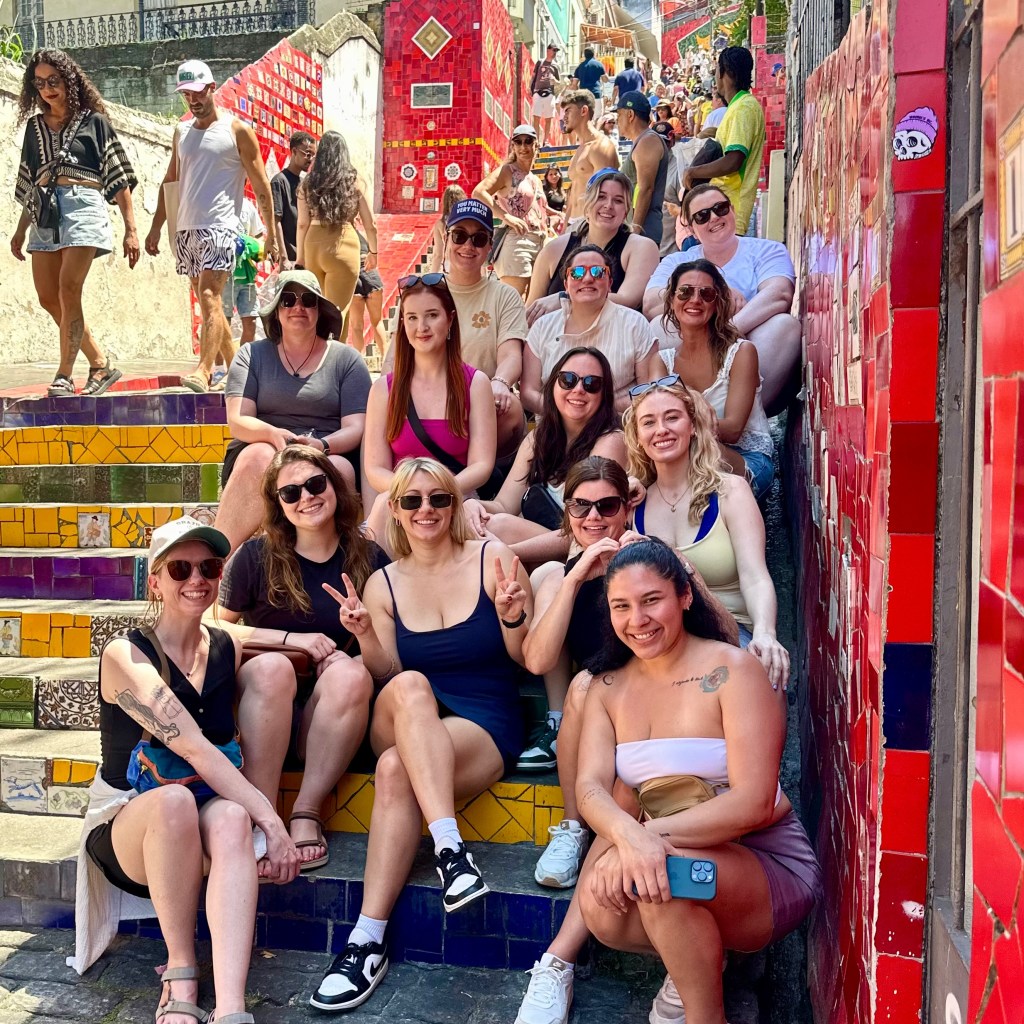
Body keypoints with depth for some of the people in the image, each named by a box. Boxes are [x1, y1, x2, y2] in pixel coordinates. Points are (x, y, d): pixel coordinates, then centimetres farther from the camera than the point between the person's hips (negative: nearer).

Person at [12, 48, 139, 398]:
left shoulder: (93, 121, 8)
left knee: (68, 289, -17)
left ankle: (64, 376, -14)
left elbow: (119, 179, 3)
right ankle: (101, 363, 9)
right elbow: (29, 185, 24)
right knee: (47, 297, -2)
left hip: (83, 206, -6)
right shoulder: (35, 126, 20)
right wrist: (21, 230, 19)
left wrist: (131, 229, -4)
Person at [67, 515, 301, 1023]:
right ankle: (180, 976, -21)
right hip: (127, 828, -3)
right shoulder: (125, 655, -14)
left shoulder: (228, 650, 3)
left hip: (201, 828, 3)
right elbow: (194, 747, -24)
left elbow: (249, 746, 7)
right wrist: (270, 818, -29)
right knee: (175, 799, -37)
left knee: (232, 819, -33)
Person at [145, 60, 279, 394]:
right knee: (208, 301, 9)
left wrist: (271, 235, -5)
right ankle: (234, 365, 18)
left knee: (210, 297, -17)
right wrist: (156, 226, 17)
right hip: (185, 229, 6)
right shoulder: (181, 132, 17)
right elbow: (170, 181, 23)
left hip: (219, 227, -6)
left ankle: (203, 371, -24)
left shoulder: (237, 130, 1)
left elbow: (261, 187, 0)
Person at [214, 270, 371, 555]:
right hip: (261, 453, 0)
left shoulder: (347, 359, 11)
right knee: (260, 456, -35)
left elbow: (356, 428, 2)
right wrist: (273, 434, -22)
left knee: (340, 469, -35)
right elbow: (237, 422, 1)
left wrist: (322, 445, -21)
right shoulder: (252, 355, 14)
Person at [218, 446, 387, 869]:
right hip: (263, 710, -1)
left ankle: (306, 811, -26)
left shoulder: (369, 559, 5)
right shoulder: (257, 555, 3)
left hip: (332, 719, 1)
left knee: (351, 673, -31)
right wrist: (292, 638, -9)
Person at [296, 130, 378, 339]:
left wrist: (299, 256, 14)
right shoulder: (354, 181, 4)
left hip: (313, 245, 3)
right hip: (343, 246, -3)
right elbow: (370, 224, 6)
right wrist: (373, 252, 21)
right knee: (338, 310, 2)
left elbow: (302, 224, 5)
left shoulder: (308, 183, 8)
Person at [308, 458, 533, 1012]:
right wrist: (366, 635, -14)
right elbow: (387, 677, 5)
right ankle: (451, 849, -40)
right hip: (405, 729, 2)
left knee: (396, 770, -33)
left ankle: (369, 940, -28)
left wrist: (511, 614, -21)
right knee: (409, 688, -35)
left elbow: (526, 659, 0)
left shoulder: (490, 557, 0)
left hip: (489, 727, -2)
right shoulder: (383, 583, 8)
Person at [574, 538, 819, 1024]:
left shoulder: (732, 671, -14)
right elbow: (590, 787, -12)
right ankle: (697, 960, 6)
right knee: (601, 911, -26)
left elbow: (753, 802, -23)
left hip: (766, 862, -4)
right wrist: (628, 834, -35)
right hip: (677, 859, 5)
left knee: (666, 865, -34)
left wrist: (654, 835, -33)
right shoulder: (609, 688, 3)